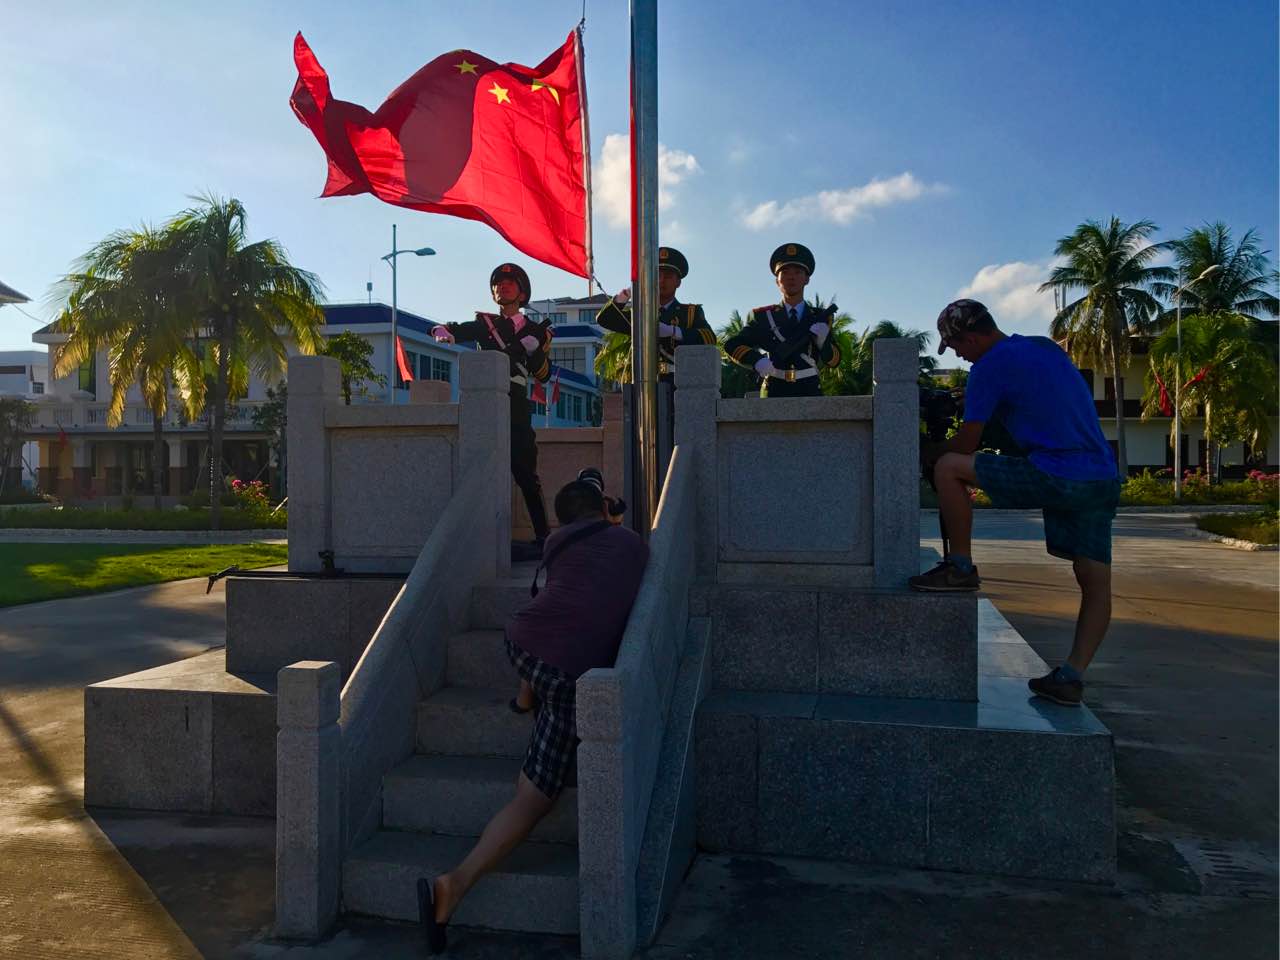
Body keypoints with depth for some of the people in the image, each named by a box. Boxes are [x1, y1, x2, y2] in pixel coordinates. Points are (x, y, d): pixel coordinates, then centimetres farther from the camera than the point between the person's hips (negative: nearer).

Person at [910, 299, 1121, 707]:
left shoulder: (990, 366, -4)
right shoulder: (1046, 347, 20)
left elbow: (967, 443, -2)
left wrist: (930, 454, 17)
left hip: (1056, 477, -8)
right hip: (1103, 479, 9)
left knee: (949, 468, -3)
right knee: (1096, 582, 9)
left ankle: (961, 566, 3)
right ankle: (1071, 677, 5)